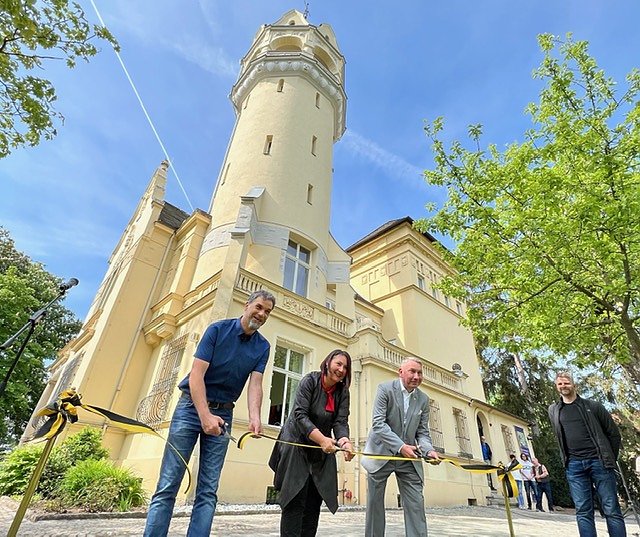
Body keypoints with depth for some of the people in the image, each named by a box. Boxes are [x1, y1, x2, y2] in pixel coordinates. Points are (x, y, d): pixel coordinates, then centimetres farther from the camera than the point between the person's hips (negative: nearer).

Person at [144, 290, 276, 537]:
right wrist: (205, 416, -27)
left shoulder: (262, 347, 1)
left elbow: (255, 384, -8)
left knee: (208, 491, 4)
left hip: (223, 413, 3)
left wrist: (254, 417, -27)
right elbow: (196, 374, -16)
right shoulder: (218, 329, -10)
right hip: (192, 405, -3)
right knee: (168, 485, -3)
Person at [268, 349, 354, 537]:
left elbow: (341, 422, -11)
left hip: (322, 452, 5)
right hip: (297, 446, -5)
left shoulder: (342, 392, -2)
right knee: (296, 501, -7)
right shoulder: (310, 381, -16)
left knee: (314, 503, 7)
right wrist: (322, 439, -35)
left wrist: (345, 442, -32)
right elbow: (300, 415, -23)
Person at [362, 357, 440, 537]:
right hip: (381, 454, -3)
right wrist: (400, 446, -27)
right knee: (375, 504, 7)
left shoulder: (423, 399, 3)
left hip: (408, 458, 4)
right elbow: (378, 424, -19)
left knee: (416, 505, 0)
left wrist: (428, 450, -16)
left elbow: (422, 432, 5)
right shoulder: (385, 389, -12)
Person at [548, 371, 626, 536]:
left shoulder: (592, 406, 5)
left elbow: (613, 433, 8)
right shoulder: (553, 410, 11)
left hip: (598, 461, -2)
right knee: (583, 512, 2)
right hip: (574, 465, 2)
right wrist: (567, 459, 11)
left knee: (612, 510, 1)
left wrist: (610, 459, 4)